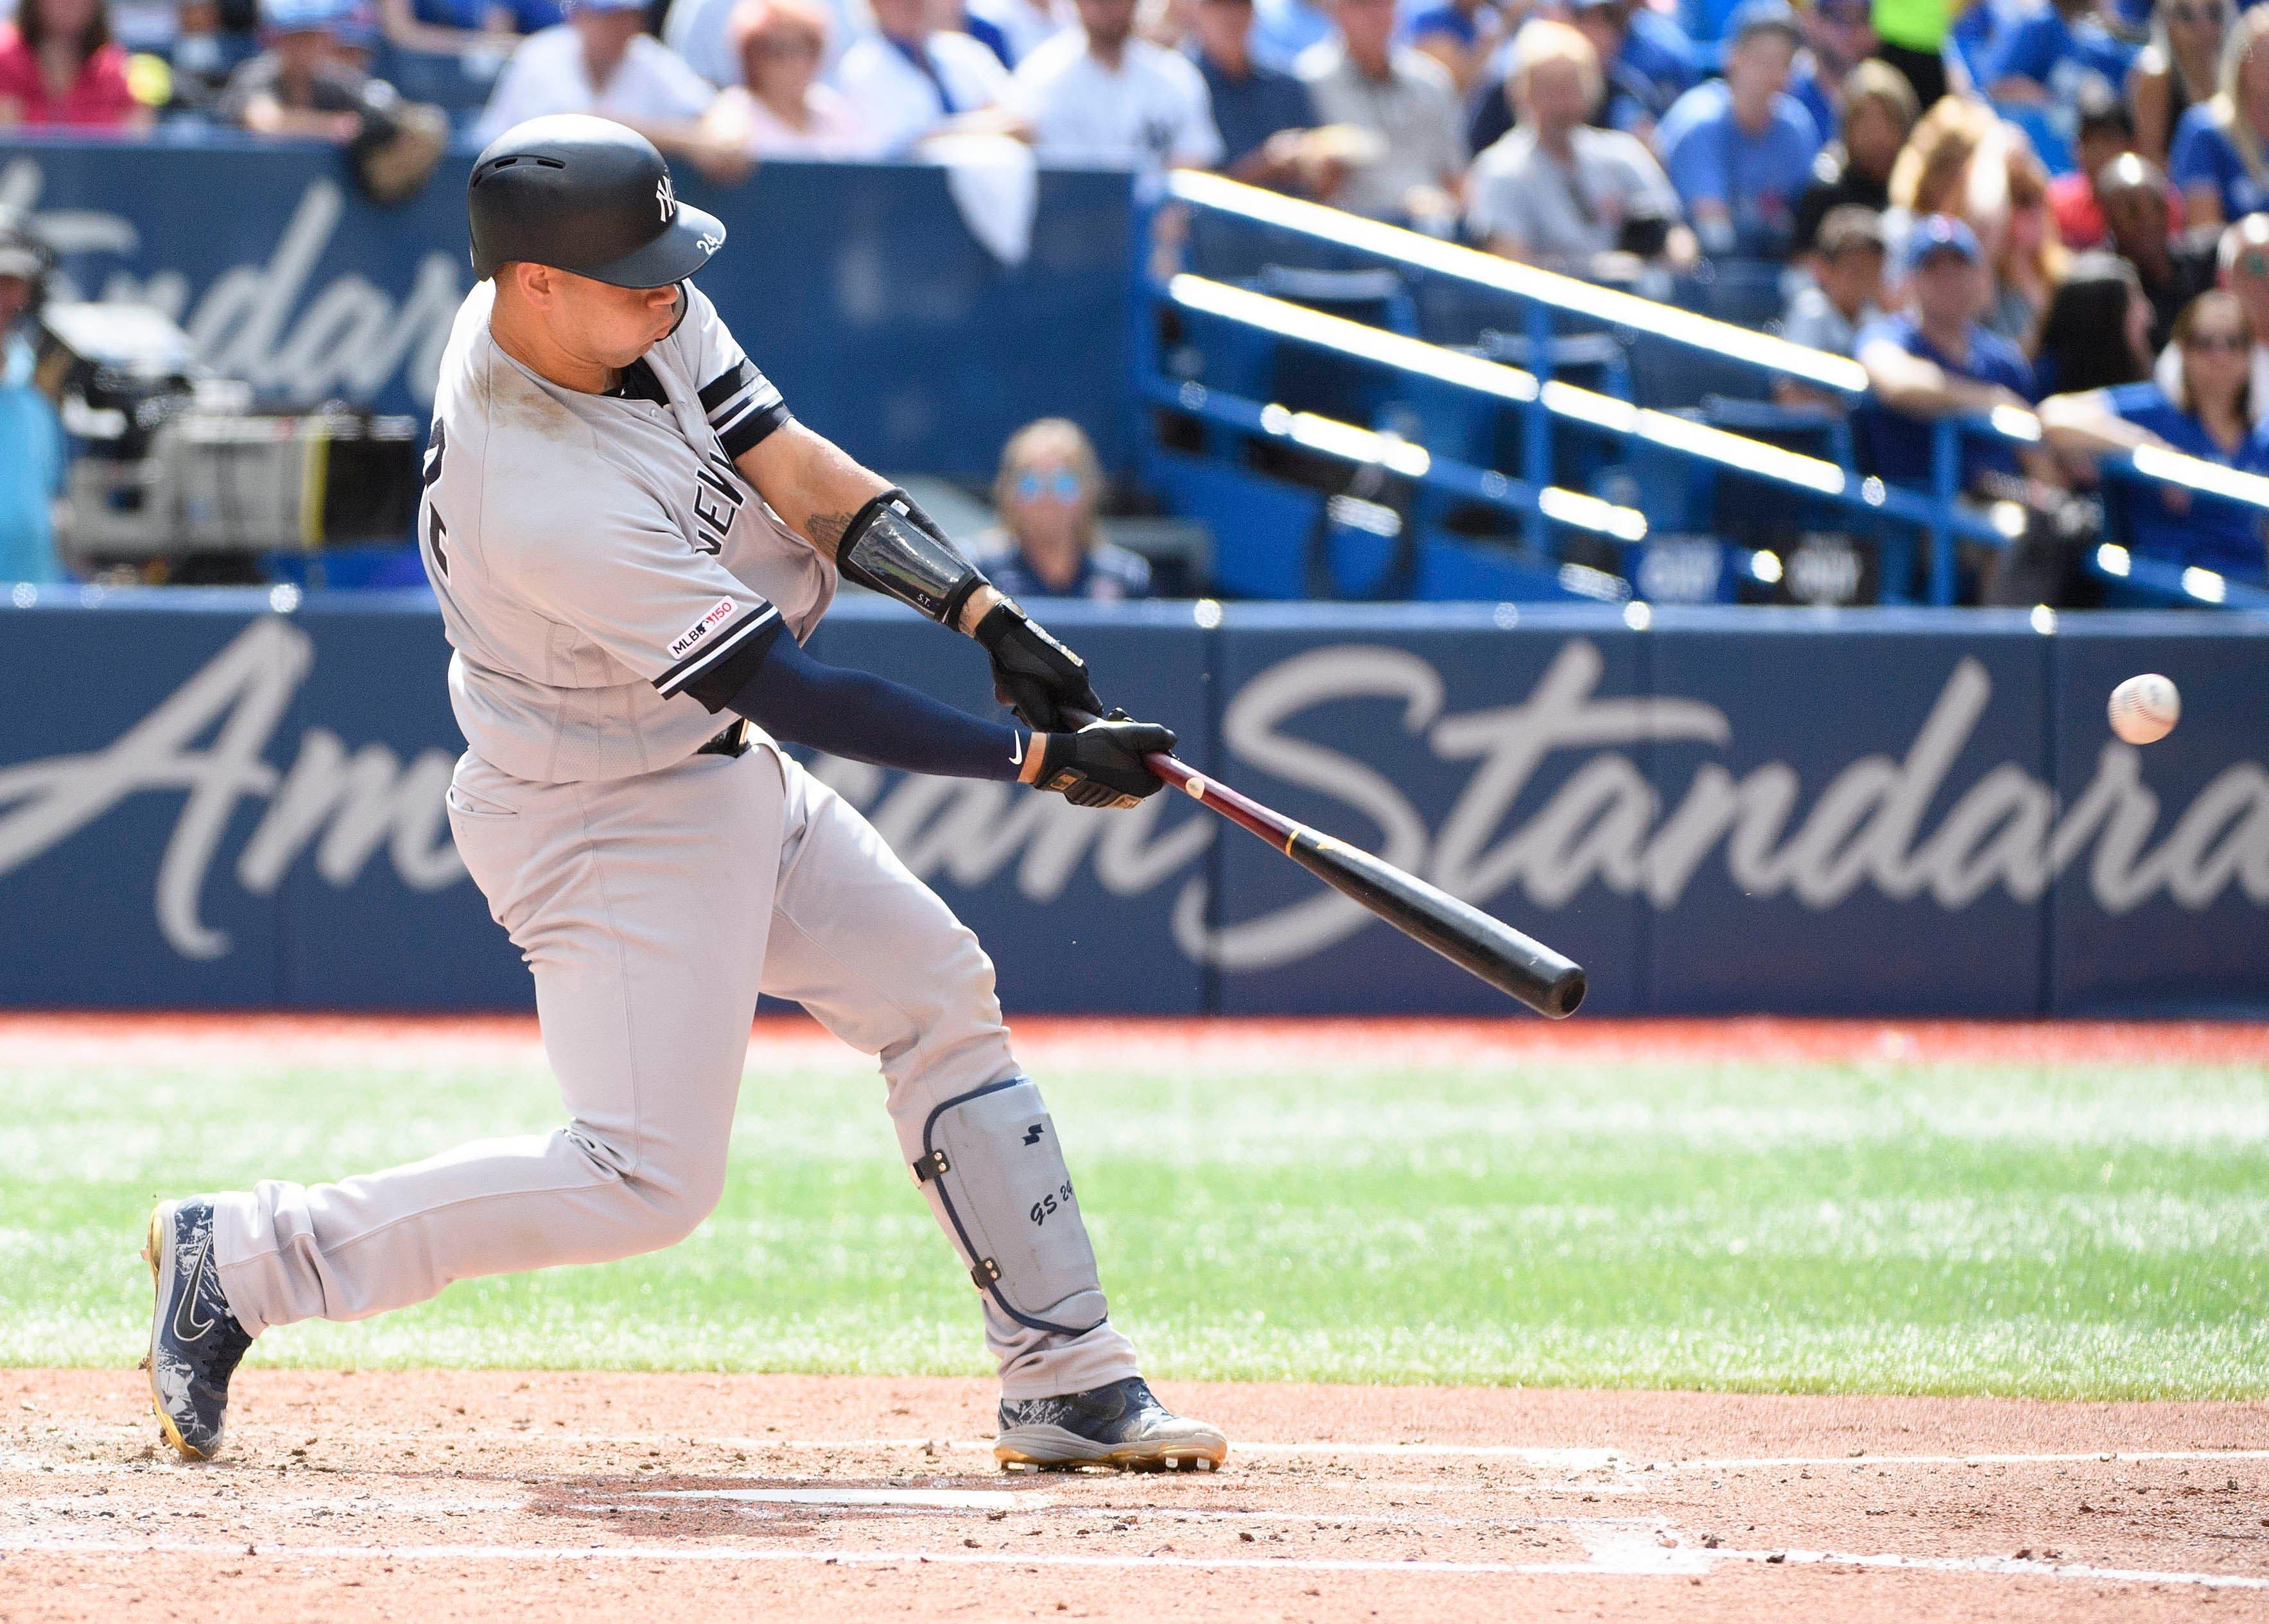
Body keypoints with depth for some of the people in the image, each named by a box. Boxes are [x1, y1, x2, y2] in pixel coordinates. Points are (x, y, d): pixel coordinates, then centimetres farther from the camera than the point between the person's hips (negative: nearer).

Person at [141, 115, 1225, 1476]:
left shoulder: (640, 313, -11)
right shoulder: (547, 504, -35)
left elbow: (792, 468, -6)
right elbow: (794, 697, -30)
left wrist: (983, 610, -17)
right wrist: (1036, 758, -27)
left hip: (719, 768, 10)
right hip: (608, 826, -10)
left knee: (942, 1000, 9)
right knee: (647, 1181, -11)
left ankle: (1070, 1380, 14)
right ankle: (241, 1261, 1)